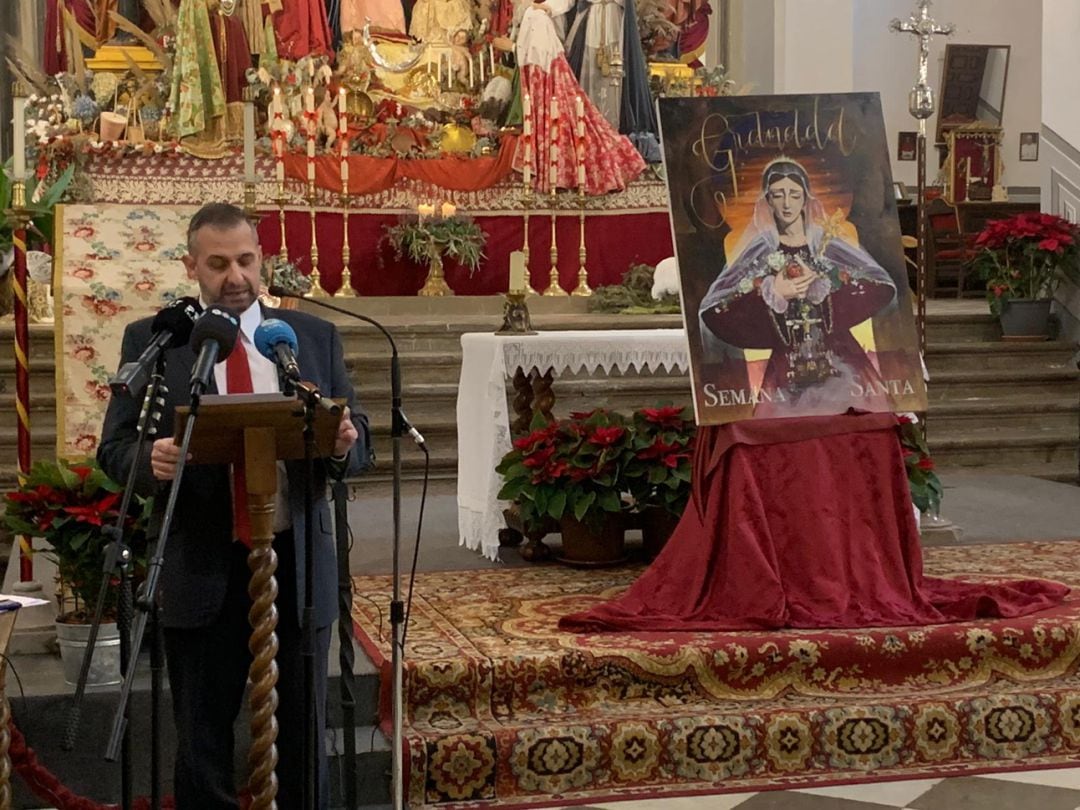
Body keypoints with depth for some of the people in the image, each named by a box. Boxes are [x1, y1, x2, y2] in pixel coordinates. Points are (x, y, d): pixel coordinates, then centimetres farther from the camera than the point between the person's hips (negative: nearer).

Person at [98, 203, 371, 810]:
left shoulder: (316, 337, 7)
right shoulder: (151, 342, 3)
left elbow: (359, 443, 7)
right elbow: (115, 448, 0)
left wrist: (343, 446, -17)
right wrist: (151, 463, -22)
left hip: (297, 565, 1)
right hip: (201, 571, -1)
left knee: (301, 737, 10)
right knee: (202, 743, 8)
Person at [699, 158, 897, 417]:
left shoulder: (827, 244, 6)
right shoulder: (760, 250, 3)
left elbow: (884, 287, -5)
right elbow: (711, 309, -7)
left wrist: (824, 283, -11)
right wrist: (770, 291, -14)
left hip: (839, 356, 1)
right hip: (788, 364, -1)